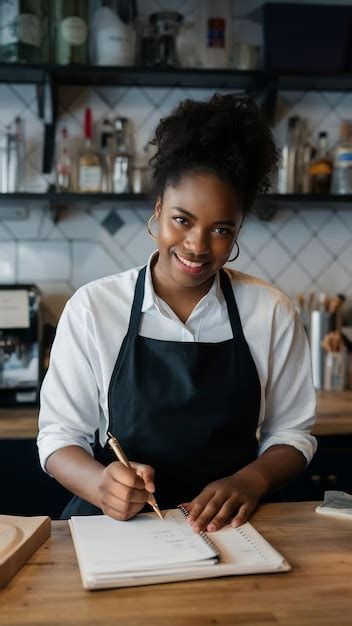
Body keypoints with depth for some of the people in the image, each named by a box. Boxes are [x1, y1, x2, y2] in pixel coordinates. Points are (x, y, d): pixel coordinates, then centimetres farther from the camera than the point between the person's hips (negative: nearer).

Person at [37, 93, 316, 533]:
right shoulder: (93, 308, -3)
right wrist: (101, 485, -23)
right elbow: (59, 435, -2)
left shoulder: (270, 312, 0)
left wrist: (251, 480, -14)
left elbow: (291, 434, 7)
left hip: (227, 528, 2)